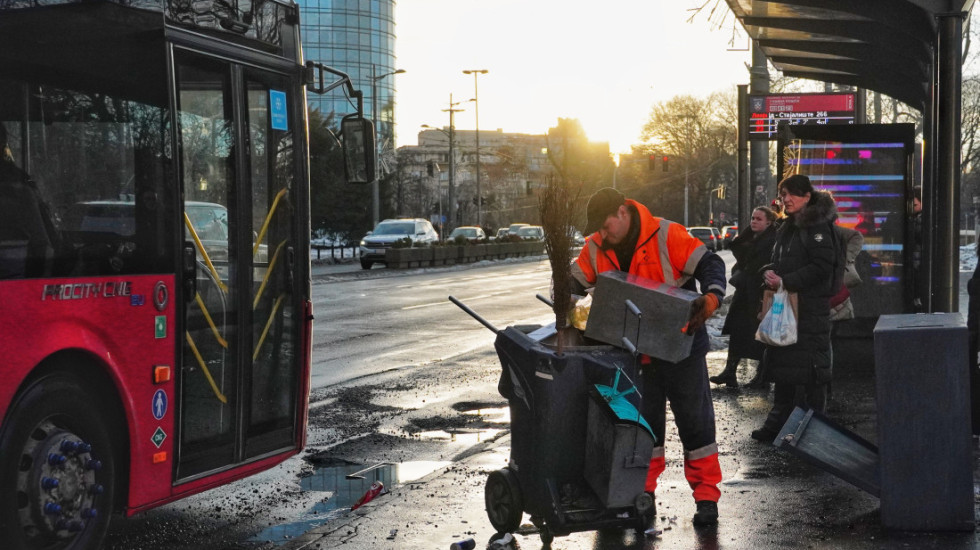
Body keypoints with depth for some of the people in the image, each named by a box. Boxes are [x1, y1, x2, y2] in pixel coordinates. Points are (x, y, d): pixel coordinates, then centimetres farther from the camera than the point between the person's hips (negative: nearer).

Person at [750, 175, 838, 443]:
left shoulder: (818, 226, -10)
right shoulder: (787, 228, 19)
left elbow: (821, 267, -17)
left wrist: (785, 281, -20)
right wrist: (769, 274, 3)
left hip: (810, 308, -9)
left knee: (809, 369, -6)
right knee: (781, 363, 12)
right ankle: (778, 423, 20)